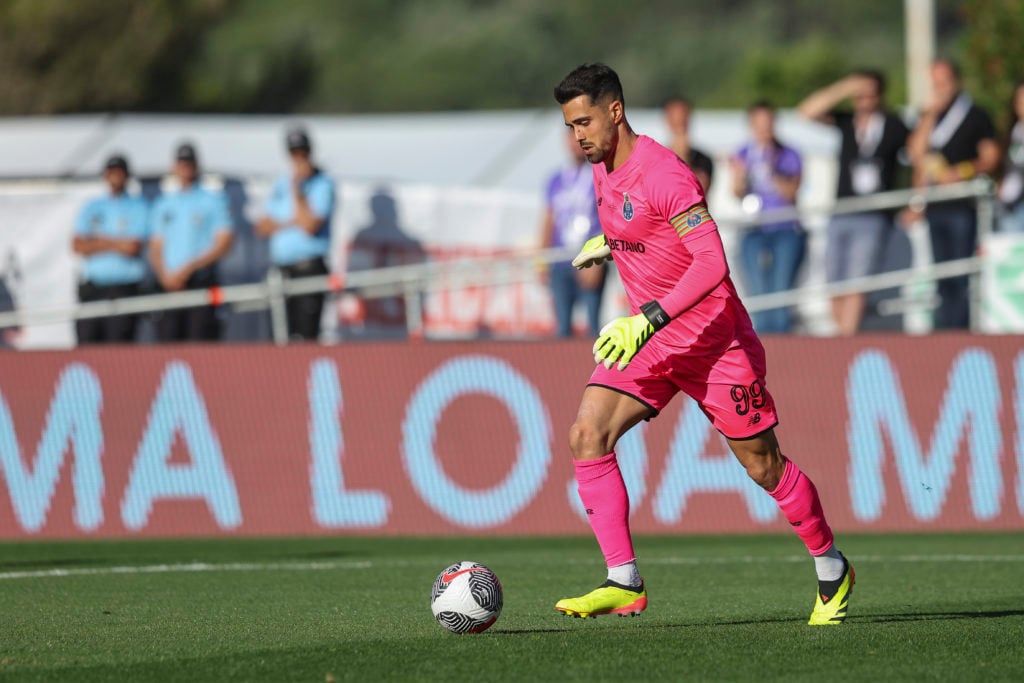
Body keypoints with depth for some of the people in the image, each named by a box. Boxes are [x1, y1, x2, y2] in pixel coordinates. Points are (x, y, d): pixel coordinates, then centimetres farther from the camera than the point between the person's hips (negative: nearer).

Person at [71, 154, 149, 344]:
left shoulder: (138, 206, 5)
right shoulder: (92, 207, 16)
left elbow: (133, 247, -7)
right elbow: (77, 246, 5)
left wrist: (97, 241, 1)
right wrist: (116, 244, -2)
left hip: (123, 286, -3)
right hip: (91, 288, 3)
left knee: (118, 347, -11)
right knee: (86, 344, -4)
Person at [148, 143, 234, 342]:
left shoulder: (212, 200, 6)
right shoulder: (163, 204, 20)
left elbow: (224, 243, -3)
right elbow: (156, 247, 18)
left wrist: (187, 269, -10)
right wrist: (164, 275, -3)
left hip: (201, 281, -4)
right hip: (170, 285, 4)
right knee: (169, 339, -4)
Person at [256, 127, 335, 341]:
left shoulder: (323, 184, -2)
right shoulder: (281, 184, 18)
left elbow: (310, 226, -14)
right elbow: (263, 227, 14)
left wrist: (297, 190, -8)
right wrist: (292, 222, -4)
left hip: (309, 269, -7)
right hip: (281, 270, 7)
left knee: (307, 336, -16)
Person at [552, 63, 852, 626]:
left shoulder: (661, 174, -22)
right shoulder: (603, 172, 5)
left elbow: (712, 263, -32)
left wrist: (649, 319, -40)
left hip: (714, 336, -7)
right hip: (650, 338, 7)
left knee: (762, 464, 3)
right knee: (587, 434, -14)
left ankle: (831, 569, 25)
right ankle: (623, 583, -15)